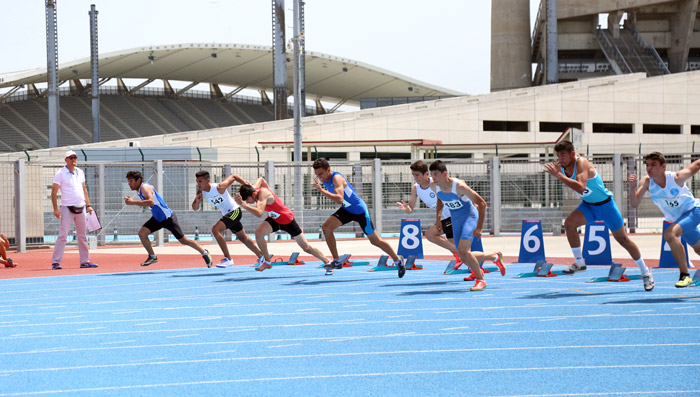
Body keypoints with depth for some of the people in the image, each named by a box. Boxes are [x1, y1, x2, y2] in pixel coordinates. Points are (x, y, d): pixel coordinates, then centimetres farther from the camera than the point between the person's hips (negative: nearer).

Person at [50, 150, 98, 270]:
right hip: (67, 208, -6)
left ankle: (85, 261, 15)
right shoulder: (60, 174, -4)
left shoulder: (80, 172, 13)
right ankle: (56, 262, -9)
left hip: (81, 208, 6)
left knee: (83, 236, 8)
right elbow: (54, 191, -7)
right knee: (63, 235, -11)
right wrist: (56, 208, -14)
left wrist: (88, 205, 15)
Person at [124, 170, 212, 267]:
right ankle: (152, 257, 8)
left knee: (183, 240, -1)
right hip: (157, 218, 9)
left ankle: (204, 253, 17)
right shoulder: (139, 190, 6)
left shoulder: (144, 187, -22)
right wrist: (132, 201, 10)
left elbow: (151, 202, -39)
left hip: (168, 217, -9)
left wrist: (133, 202, -38)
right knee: (142, 233, -7)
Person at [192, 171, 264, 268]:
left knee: (215, 230, -25)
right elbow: (195, 208, 1)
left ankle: (228, 259, -20)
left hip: (234, 211, -9)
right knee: (243, 238, 21)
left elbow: (233, 177, -14)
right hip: (226, 214, 9)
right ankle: (261, 257, 39)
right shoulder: (201, 193, -7)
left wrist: (248, 186, -12)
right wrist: (197, 201, -21)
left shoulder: (219, 188, -26)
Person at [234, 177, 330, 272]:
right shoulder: (253, 188, -13)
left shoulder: (263, 193, -37)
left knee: (306, 248, 2)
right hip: (274, 219, 7)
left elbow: (259, 213, -52)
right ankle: (267, 261, -7)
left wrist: (243, 204, -54)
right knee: (258, 232, -21)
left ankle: (328, 262, 20)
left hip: (287, 220, -7)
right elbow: (261, 179, 11)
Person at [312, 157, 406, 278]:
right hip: (346, 210, 7)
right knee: (326, 227, -14)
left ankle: (397, 260, 26)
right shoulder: (324, 179, -4)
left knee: (375, 240, 4)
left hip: (359, 210, -7)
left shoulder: (336, 178, -30)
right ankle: (337, 261, -6)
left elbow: (339, 199, -46)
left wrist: (321, 190, -47)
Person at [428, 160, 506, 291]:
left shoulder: (459, 186, -27)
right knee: (463, 255, 6)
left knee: (463, 250, -24)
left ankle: (481, 280, -7)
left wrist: (479, 228, -26)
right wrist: (438, 218, 11)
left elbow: (482, 203, -22)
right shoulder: (434, 187, -9)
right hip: (455, 220, 7)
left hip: (469, 216, -7)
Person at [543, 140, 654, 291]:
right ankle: (579, 262, -8)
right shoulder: (561, 166, -8)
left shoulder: (581, 163, -30)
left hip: (605, 204, -6)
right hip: (588, 205, 6)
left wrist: (559, 175, -48)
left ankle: (645, 272, 21)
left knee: (622, 239, 5)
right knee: (569, 223, -22)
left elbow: (580, 188, -47)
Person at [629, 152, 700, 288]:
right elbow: (635, 204, -19)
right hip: (678, 219, 6)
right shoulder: (647, 182, -14)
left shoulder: (676, 178, -25)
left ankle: (685, 275, -24)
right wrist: (632, 187, -36)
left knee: (669, 234, -30)